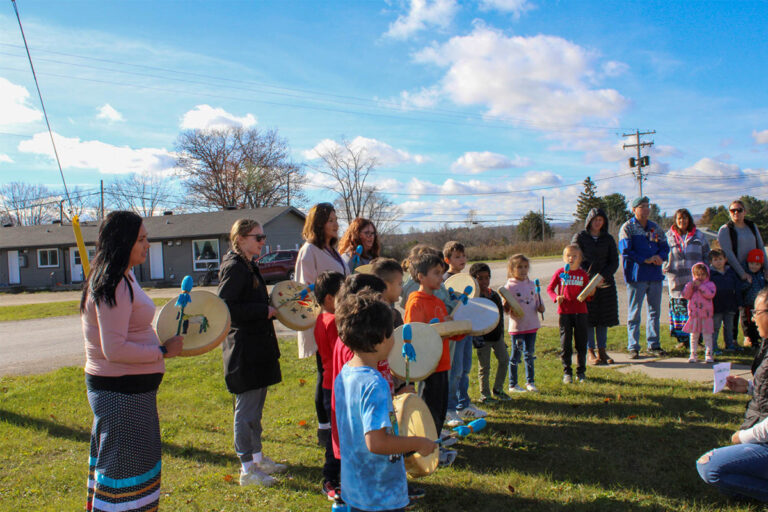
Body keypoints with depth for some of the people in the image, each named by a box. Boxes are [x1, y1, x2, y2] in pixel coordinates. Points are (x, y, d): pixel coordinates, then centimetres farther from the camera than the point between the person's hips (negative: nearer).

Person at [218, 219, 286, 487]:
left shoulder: (249, 266, 14)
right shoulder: (234, 268, -16)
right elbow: (226, 308, -23)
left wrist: (271, 309, 8)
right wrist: (264, 310, -19)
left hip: (258, 348, 10)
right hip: (244, 350, -10)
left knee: (255, 406, 18)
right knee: (246, 409, -1)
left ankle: (257, 457, 30)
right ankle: (247, 469, 9)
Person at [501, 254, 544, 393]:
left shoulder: (531, 284, 7)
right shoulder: (509, 286, -9)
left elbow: (537, 301, 17)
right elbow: (505, 309, -7)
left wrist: (540, 307, -4)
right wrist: (506, 306, -29)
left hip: (532, 325, 5)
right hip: (517, 326, -5)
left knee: (529, 354, 14)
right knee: (516, 355, 5)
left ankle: (530, 382, 27)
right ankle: (513, 385, 15)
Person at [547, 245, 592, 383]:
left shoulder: (583, 274, 6)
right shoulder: (560, 272, 2)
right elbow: (550, 288, 7)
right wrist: (556, 297, -10)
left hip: (581, 312, 1)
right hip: (565, 312, -1)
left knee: (581, 343, 6)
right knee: (565, 344, 1)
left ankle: (581, 372, 19)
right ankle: (567, 373, 12)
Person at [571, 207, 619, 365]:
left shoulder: (608, 239, 11)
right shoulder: (579, 237, 2)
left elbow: (615, 261, 6)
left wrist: (603, 275, -11)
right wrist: (592, 276, -16)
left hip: (605, 283, 3)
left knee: (604, 317, 5)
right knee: (588, 318, -4)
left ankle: (602, 350, 13)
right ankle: (590, 352, 2)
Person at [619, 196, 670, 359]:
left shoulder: (655, 228, 14)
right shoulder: (627, 227, -2)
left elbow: (665, 247, 12)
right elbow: (625, 251, -11)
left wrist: (659, 257, -10)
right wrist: (646, 260, -16)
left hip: (655, 275, 5)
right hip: (636, 276, -5)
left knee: (654, 310, 11)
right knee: (634, 313, 0)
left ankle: (653, 344, 22)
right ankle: (633, 347, 6)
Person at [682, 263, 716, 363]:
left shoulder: (710, 284, 1)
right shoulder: (690, 284, 8)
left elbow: (710, 294, -16)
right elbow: (685, 295, -5)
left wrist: (700, 286, -18)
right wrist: (691, 285, -15)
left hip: (706, 315, -2)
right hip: (694, 315, 2)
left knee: (707, 336, 1)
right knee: (693, 336, 8)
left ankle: (709, 354, 8)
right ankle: (693, 354, 14)